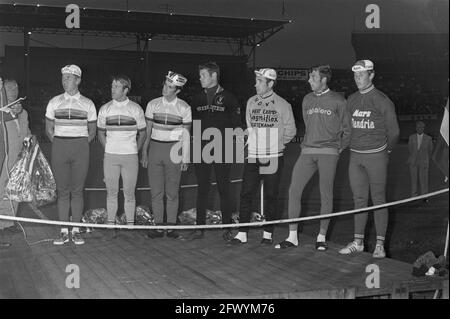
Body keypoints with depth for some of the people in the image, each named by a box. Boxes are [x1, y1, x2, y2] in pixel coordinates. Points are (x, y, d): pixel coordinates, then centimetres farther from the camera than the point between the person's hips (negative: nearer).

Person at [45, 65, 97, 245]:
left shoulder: (88, 104, 5)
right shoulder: (54, 102, 8)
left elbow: (92, 132, 12)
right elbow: (49, 129, 13)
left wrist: (81, 146, 6)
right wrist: (59, 146, 7)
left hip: (80, 149, -1)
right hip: (59, 148, 1)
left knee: (77, 191, 0)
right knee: (62, 190, 2)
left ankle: (76, 230, 8)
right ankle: (64, 231, 7)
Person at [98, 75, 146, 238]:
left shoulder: (136, 109, 2)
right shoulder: (105, 109, 6)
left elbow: (142, 133, 10)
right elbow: (101, 133, 15)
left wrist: (135, 151, 6)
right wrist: (109, 150, 8)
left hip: (130, 157, -1)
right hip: (110, 157, 1)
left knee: (129, 193, 2)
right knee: (111, 192, 4)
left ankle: (130, 226, 10)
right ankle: (111, 226, 11)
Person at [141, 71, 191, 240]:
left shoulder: (184, 108, 0)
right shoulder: (153, 104, 6)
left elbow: (186, 134, 2)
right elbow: (147, 130, 9)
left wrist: (185, 158, -2)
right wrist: (144, 152, 6)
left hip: (174, 149, -2)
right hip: (155, 148, 2)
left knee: (172, 192, 2)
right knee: (156, 191, 3)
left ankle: (171, 226, 10)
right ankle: (158, 226, 11)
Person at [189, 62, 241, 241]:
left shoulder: (228, 98, 0)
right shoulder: (197, 99, 11)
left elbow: (236, 125, 1)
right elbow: (192, 125, 15)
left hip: (222, 150, -3)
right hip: (202, 150, 3)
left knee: (223, 189, 3)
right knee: (202, 189, 6)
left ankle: (227, 229, 11)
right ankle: (199, 228, 12)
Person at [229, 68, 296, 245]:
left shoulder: (282, 104, -4)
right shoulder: (251, 102, 6)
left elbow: (290, 131, 5)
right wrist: (253, 141, 13)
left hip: (273, 158, -3)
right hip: (252, 157, 3)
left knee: (271, 196, 4)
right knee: (246, 194, 0)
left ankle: (268, 233, 16)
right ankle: (242, 234, 6)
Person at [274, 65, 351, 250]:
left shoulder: (337, 101, 0)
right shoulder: (307, 100, 13)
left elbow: (347, 128, 7)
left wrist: (340, 148, 7)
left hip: (329, 153, -4)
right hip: (307, 151, 4)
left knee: (326, 195, -1)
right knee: (294, 190, -4)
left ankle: (322, 237, 10)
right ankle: (292, 237, 4)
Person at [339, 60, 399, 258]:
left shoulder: (382, 100, -6)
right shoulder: (351, 100, 10)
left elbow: (393, 131, 0)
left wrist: (386, 150, 9)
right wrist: (357, 145, 15)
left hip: (376, 156, -5)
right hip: (355, 155, 5)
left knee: (378, 200, 0)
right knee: (359, 199, 8)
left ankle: (380, 244, 5)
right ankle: (358, 242, 14)